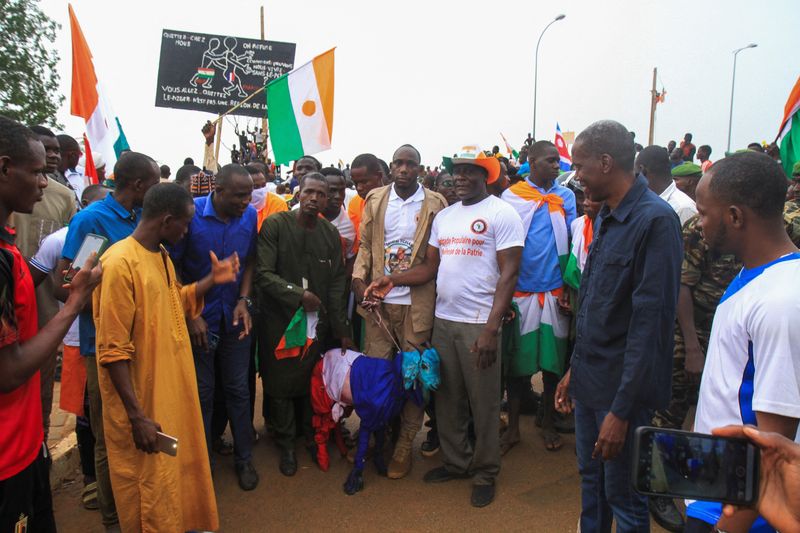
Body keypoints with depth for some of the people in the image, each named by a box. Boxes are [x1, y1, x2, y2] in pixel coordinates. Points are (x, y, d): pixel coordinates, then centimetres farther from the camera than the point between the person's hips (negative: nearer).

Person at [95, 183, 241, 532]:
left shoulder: (161, 255, 6)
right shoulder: (120, 262, -23)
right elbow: (113, 350, -23)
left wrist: (212, 280, 6)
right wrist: (137, 417, -23)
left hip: (172, 390, 9)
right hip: (143, 402, -9)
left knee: (180, 468, 24)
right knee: (149, 487, 10)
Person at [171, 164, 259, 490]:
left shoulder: (249, 216, -6)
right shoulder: (191, 214, -17)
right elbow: (173, 268, -10)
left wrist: (243, 300, -9)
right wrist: (190, 315, -13)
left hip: (234, 317, 3)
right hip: (198, 317, -3)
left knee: (238, 389, 12)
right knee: (202, 392, 10)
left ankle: (244, 458, 29)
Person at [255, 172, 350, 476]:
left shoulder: (331, 234, 3)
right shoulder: (275, 225, -9)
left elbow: (336, 284, 5)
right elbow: (263, 274, -14)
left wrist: (341, 330, 4)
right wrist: (299, 295, -18)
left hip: (317, 321, 3)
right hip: (278, 320, -3)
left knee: (313, 381, 10)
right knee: (280, 383, 9)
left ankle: (310, 434, 34)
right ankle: (286, 443, 29)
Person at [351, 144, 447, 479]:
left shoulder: (434, 204, 1)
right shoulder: (375, 199, 8)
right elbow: (365, 245, 9)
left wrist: (440, 295, -4)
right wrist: (359, 279, -4)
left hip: (417, 303, -2)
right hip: (378, 300, 2)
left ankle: (405, 443, 21)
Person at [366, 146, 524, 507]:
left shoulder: (501, 213, -5)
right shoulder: (444, 216, 13)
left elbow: (509, 274, -11)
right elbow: (430, 268, 13)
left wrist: (492, 328, -18)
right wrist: (392, 281, -3)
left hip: (480, 324, -5)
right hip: (443, 320, 6)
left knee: (483, 402, 6)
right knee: (447, 398, 13)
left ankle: (485, 472, 24)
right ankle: (456, 461, 32)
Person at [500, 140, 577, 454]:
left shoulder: (566, 197, 6)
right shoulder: (511, 196, 1)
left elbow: (572, 244, 6)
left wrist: (569, 289, 0)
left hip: (555, 291, 2)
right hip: (520, 292, -1)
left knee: (553, 360, 9)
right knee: (517, 360, 6)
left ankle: (548, 424, 26)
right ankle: (513, 427, 19)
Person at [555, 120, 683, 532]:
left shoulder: (655, 221, -19)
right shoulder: (606, 217, 9)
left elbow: (650, 320, -22)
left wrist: (621, 408, -21)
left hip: (622, 388, -8)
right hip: (590, 378, 8)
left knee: (624, 496, 9)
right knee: (590, 479, 21)